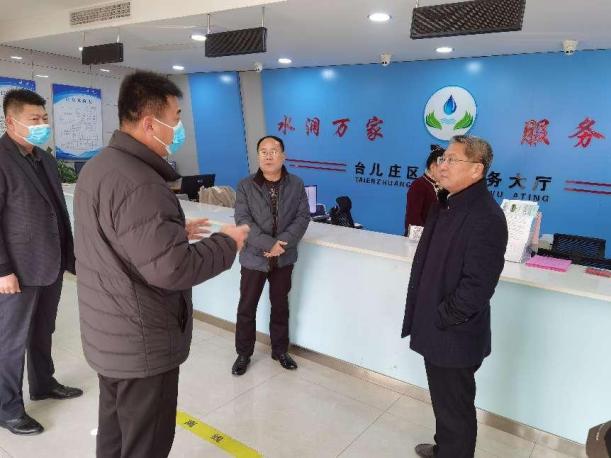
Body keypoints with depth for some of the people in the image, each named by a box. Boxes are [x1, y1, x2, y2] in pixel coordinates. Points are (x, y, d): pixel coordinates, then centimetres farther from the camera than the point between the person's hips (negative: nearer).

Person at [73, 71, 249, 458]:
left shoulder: (98, 167, 7)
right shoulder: (138, 183, -27)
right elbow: (170, 269, -30)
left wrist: (175, 231, 11)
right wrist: (227, 243, -16)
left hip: (109, 336, 10)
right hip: (141, 346, -10)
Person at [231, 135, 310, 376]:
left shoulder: (296, 185, 0)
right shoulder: (245, 186, -6)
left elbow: (303, 217, -6)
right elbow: (243, 221, -14)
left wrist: (282, 242, -20)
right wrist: (269, 244, -25)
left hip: (284, 258, 2)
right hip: (254, 257, -1)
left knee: (280, 306, 16)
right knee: (247, 308, 9)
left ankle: (280, 350, 35)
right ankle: (243, 354, 28)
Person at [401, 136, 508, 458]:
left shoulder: (486, 217, -22)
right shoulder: (445, 205, 7)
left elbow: (477, 287, -26)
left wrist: (439, 319, -16)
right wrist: (425, 316, 9)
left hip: (454, 336, -9)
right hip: (435, 331, 9)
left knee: (454, 408, 11)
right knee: (443, 401, 28)